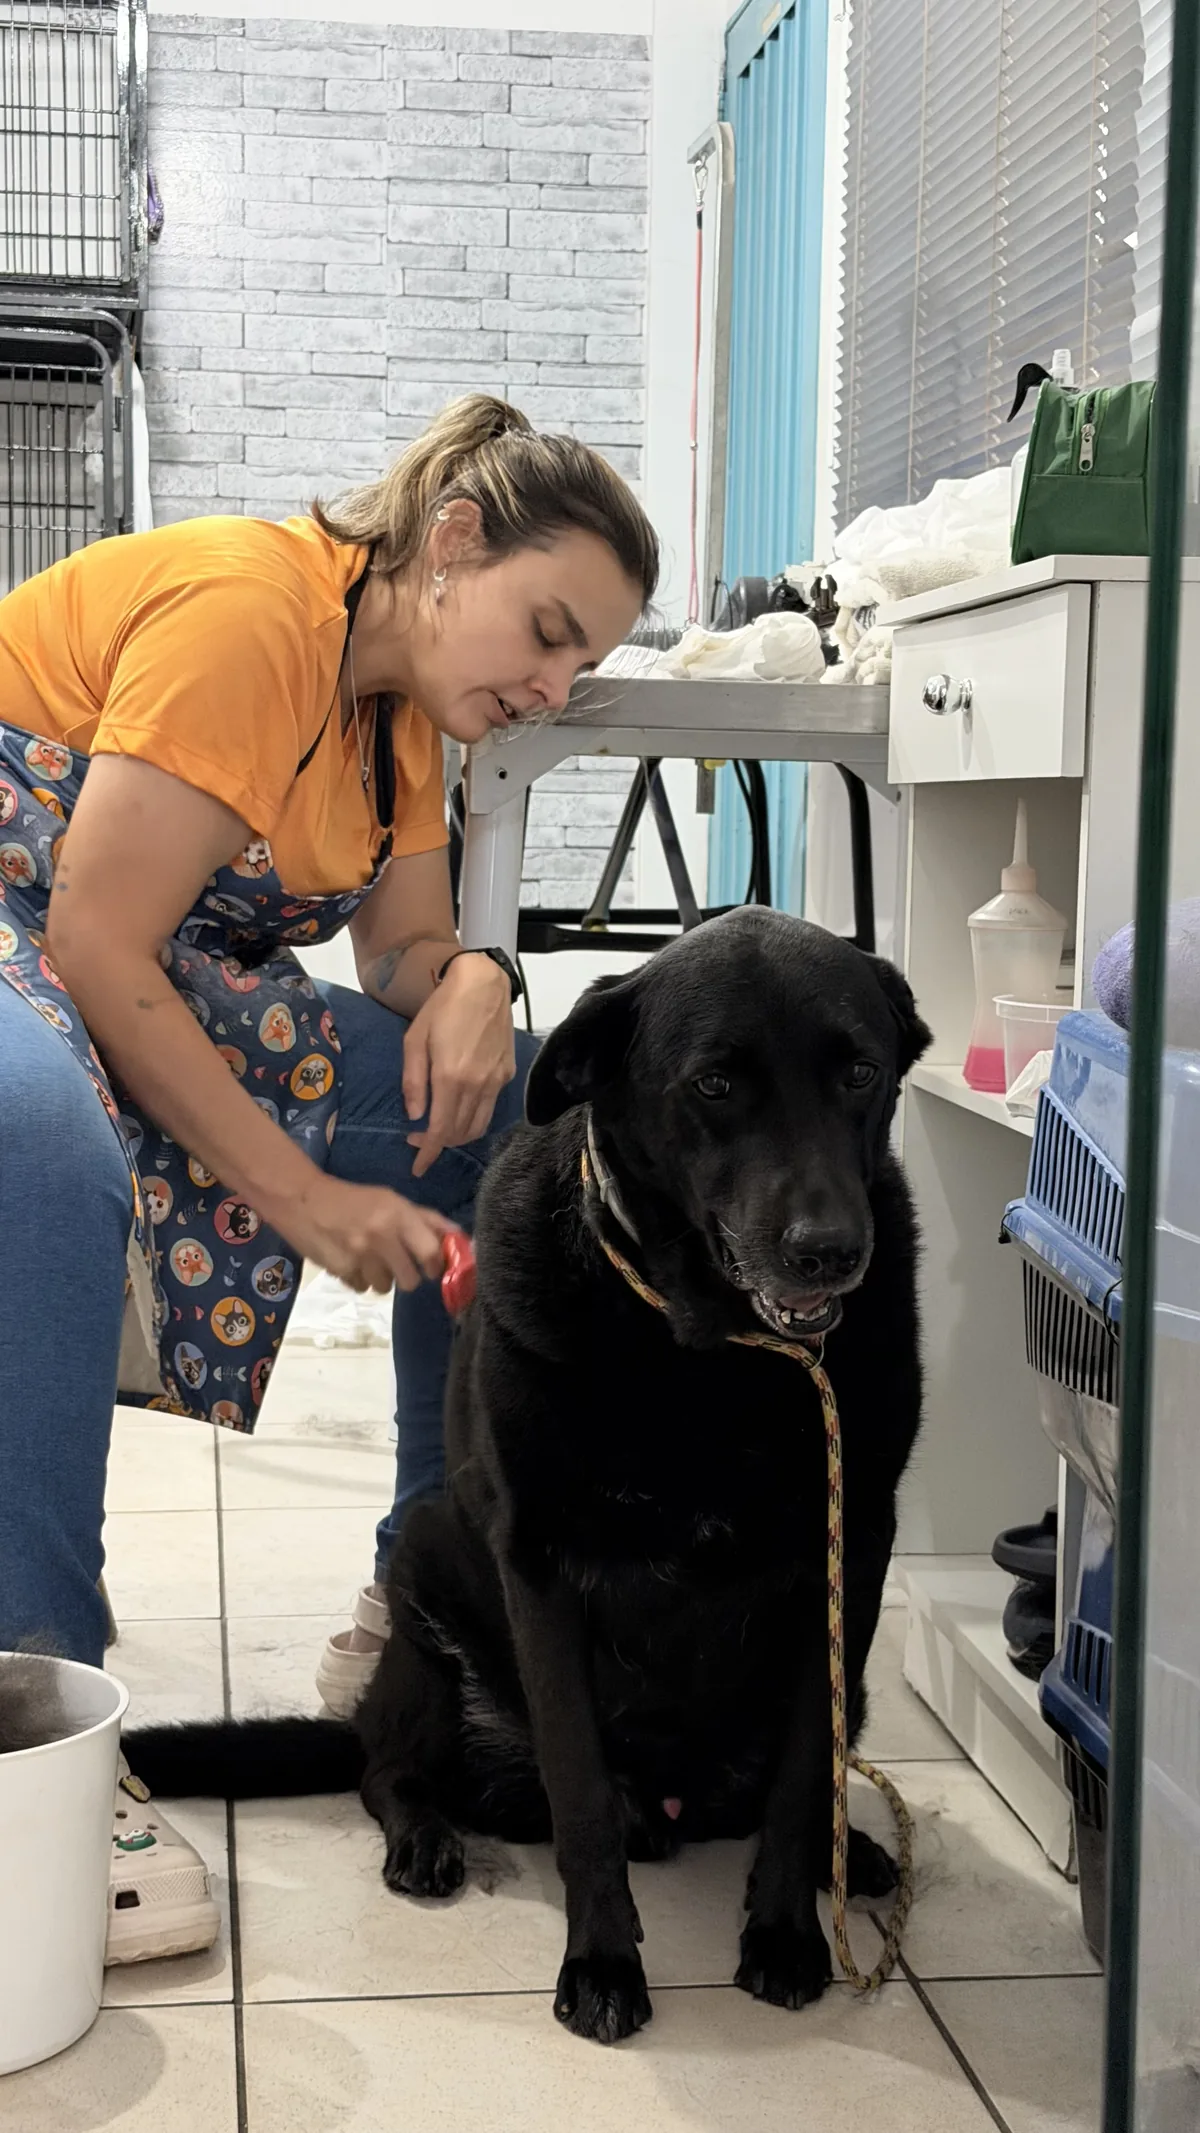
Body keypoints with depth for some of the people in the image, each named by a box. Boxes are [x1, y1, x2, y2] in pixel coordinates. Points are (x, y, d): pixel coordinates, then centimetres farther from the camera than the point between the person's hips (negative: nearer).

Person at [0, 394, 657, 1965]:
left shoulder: (399, 697, 6)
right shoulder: (247, 609, -23)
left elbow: (408, 948, 8)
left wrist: (470, 981, -17)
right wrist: (301, 1198, -25)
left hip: (156, 987, 9)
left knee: (500, 1105, 0)